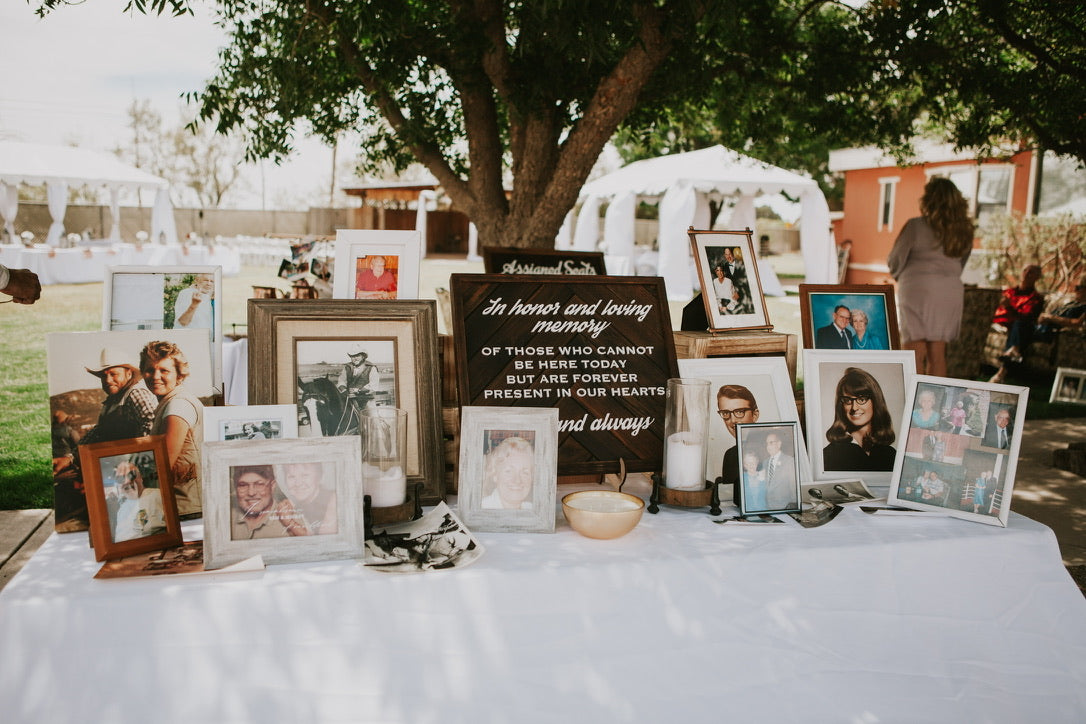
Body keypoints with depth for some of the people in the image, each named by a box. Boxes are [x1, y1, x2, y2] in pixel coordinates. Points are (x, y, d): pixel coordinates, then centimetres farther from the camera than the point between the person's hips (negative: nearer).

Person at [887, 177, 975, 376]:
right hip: (950, 292, 5)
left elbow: (895, 262, -2)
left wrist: (900, 277, 18)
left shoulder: (916, 226, -9)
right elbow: (960, 265, 15)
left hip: (917, 290, -5)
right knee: (937, 353, 9)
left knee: (915, 351, -3)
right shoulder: (964, 230, 8)